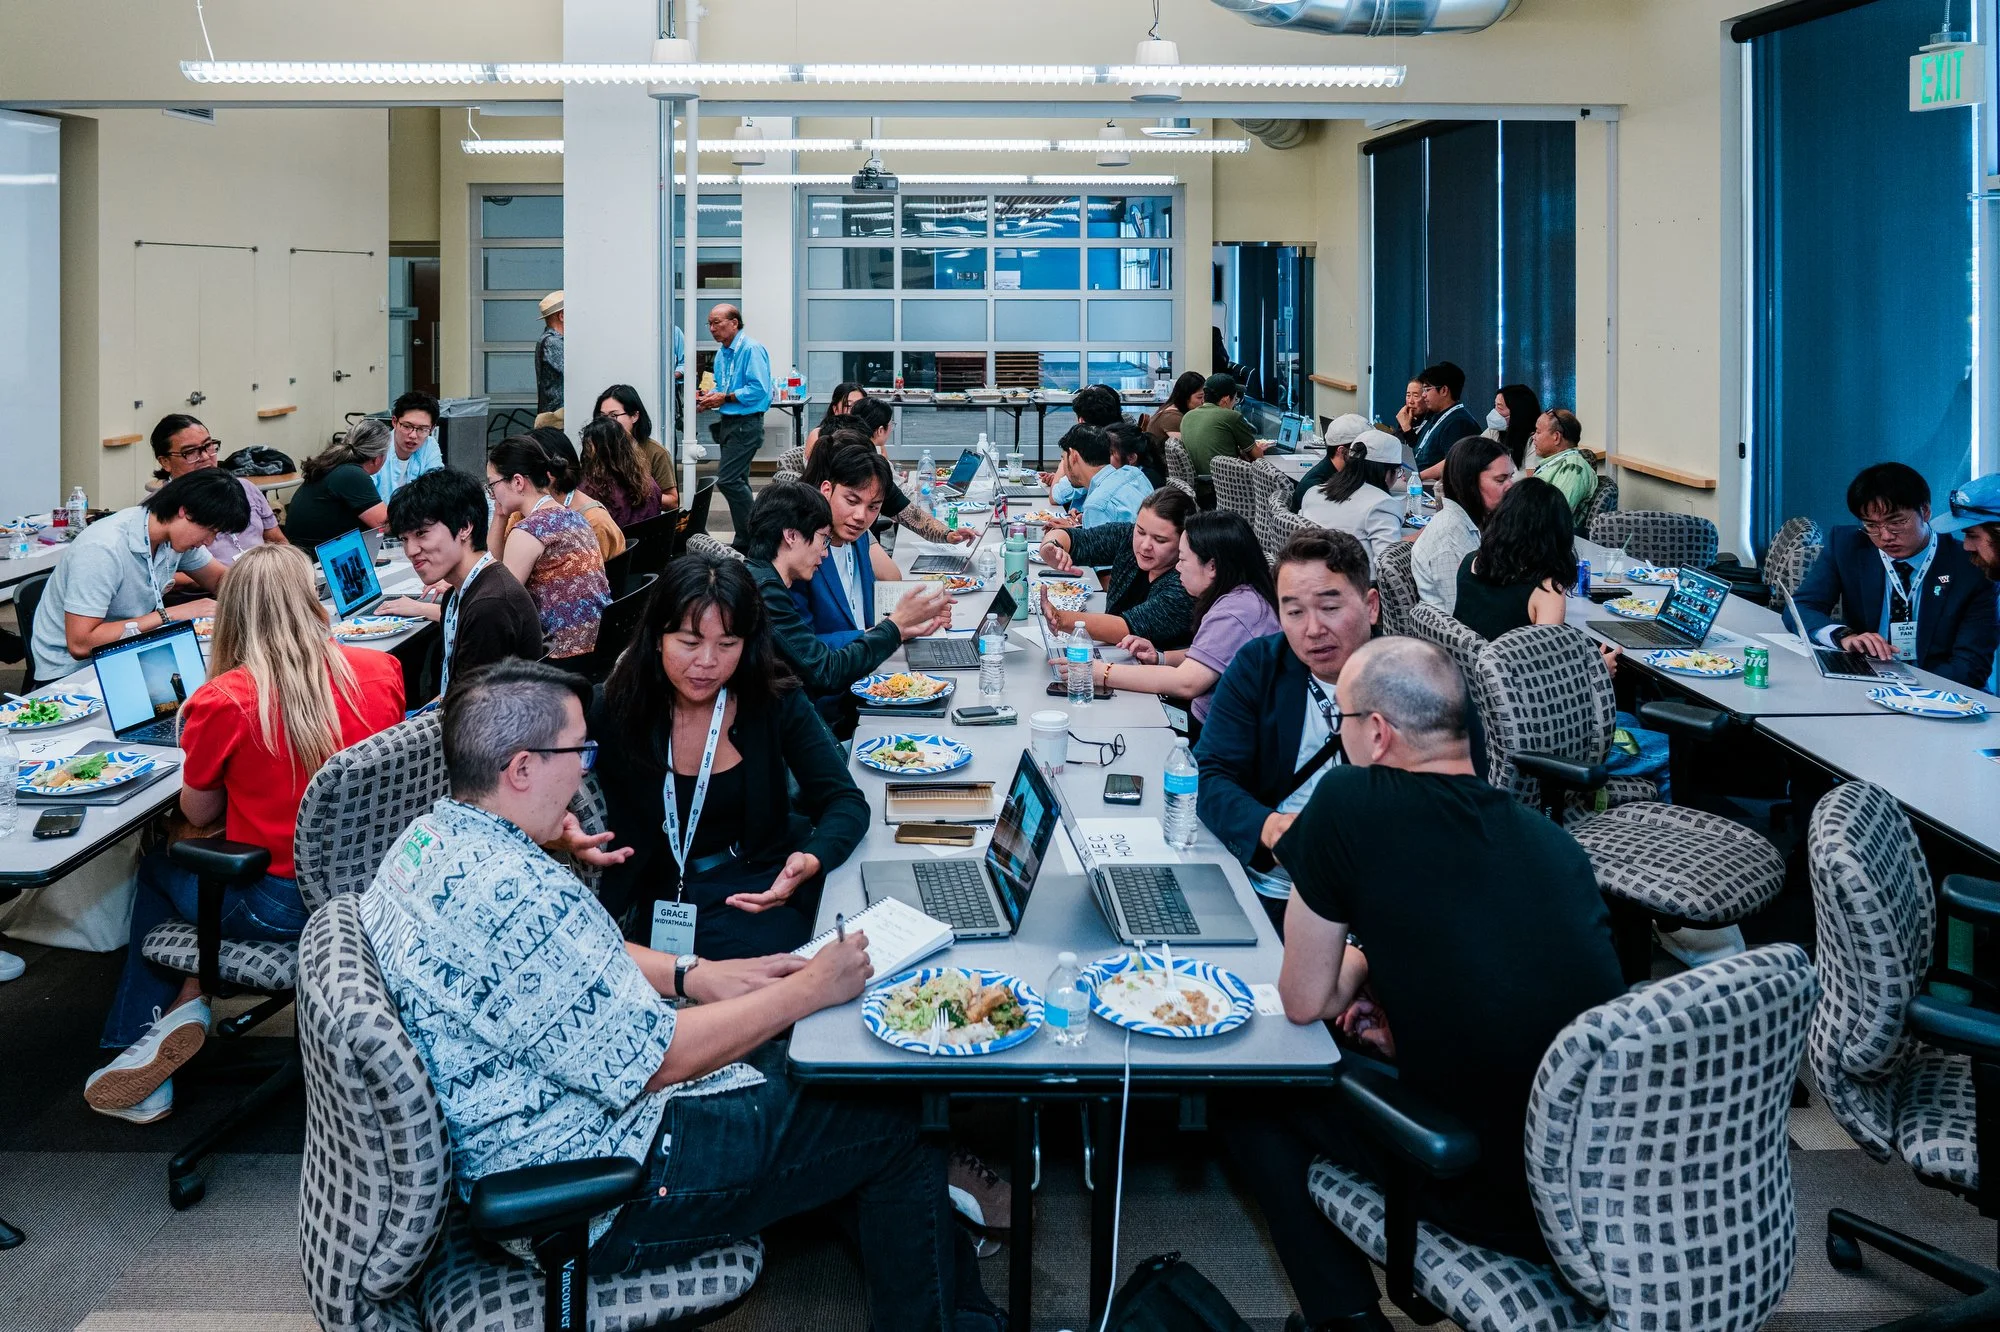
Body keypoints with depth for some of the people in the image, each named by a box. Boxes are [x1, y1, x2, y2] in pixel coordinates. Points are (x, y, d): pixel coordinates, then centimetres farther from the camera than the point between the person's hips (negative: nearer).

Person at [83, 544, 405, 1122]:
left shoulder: (221, 702, -17)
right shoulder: (381, 671, -7)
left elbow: (198, 812, 0)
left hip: (278, 908, -4)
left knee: (156, 869, 27)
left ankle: (182, 1004, 23)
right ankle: (186, 1002, 18)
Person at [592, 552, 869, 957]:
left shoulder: (774, 700, -6)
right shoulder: (617, 710, -6)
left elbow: (846, 801, -8)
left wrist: (812, 860, -30)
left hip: (761, 890, 1)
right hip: (661, 894, 0)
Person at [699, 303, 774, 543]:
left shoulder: (751, 349, -14)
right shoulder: (722, 352, 14)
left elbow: (759, 389, -23)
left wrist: (725, 398, -18)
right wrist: (710, 398, 3)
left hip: (746, 424, -10)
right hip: (728, 422, 10)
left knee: (728, 480, -15)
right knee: (737, 482, 13)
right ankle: (746, 539, 20)